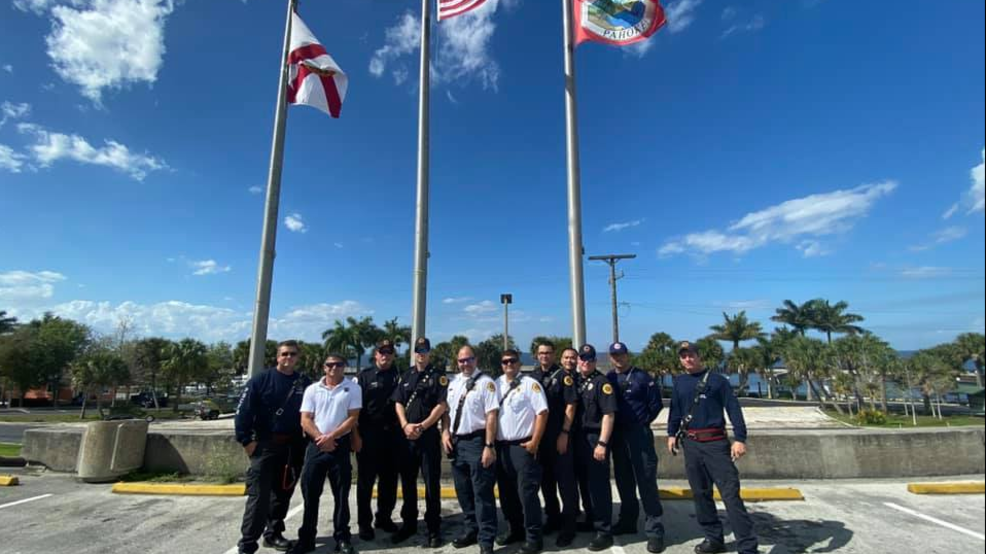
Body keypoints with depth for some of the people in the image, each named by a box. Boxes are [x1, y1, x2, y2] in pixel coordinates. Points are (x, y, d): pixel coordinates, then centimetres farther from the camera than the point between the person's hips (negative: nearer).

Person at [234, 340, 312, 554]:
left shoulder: (305, 383, 5)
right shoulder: (261, 379, -4)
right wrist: (246, 440, -10)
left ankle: (273, 534, 29)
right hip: (265, 445, -4)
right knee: (259, 495, -5)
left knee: (283, 494, 14)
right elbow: (243, 410, -6)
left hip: (293, 447, 4)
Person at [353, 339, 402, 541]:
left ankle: (384, 518, 26)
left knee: (389, 479, 11)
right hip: (368, 434, -2)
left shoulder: (398, 377, 7)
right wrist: (356, 435, -7)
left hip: (392, 435, 3)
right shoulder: (364, 376, 1)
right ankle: (364, 523, 17)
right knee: (365, 480, 5)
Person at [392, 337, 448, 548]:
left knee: (431, 483, 1)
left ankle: (434, 529, 12)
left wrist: (422, 426, -14)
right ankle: (409, 524, 28)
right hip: (406, 436, 4)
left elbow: (442, 405, -9)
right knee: (407, 482, 13)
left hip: (429, 435, -4)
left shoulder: (438, 376, -2)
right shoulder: (406, 376, 12)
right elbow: (398, 402, 8)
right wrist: (405, 425, -7)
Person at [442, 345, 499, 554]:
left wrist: (489, 446, -18)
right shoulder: (453, 383, 12)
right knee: (463, 490, 17)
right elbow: (447, 410, 19)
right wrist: (445, 432, 4)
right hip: (456, 442, 7)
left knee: (482, 492, 0)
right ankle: (472, 529, 34)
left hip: (476, 441, -7)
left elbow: (491, 416, -14)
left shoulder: (485, 382, -10)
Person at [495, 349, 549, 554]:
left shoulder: (530, 384, -6)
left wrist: (534, 442, -14)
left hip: (523, 446, -6)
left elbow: (542, 412, -11)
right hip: (501, 446, 6)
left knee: (527, 493, -2)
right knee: (507, 492, 15)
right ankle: (514, 530, 32)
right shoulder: (496, 385, 10)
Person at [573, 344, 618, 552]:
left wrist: (602, 443, -20)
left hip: (596, 438, -7)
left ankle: (604, 532, 8)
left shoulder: (602, 382, -10)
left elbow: (609, 414, -16)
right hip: (579, 439, 7)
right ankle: (591, 520, 34)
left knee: (599, 485, -2)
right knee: (586, 482, 18)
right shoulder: (576, 382, 10)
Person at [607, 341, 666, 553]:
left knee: (646, 481, -3)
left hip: (639, 433, -4)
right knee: (624, 481, 14)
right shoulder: (608, 379, 6)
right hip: (617, 435, 5)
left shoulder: (641, 376, -5)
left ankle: (654, 529, 4)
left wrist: (642, 422, 0)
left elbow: (656, 404, -4)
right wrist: (612, 426, 6)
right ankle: (627, 521, 28)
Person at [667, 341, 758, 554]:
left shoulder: (717, 380, -3)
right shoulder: (679, 383, 9)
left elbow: (733, 409, -6)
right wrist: (672, 434, 8)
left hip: (715, 442, -4)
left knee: (731, 494, -6)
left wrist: (739, 438, -13)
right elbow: (675, 410, 16)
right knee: (700, 493, 12)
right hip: (690, 443, 4)